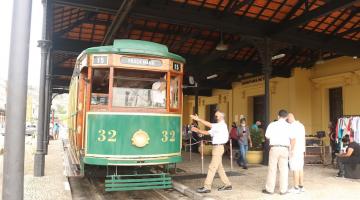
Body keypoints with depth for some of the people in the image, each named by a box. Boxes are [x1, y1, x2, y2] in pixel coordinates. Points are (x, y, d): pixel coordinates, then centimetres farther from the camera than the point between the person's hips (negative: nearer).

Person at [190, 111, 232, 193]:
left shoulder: (222, 125, -12)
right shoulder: (217, 126, 18)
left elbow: (209, 125, -22)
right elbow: (207, 132, 14)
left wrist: (198, 119, -23)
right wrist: (197, 130, 2)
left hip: (218, 147, -10)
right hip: (216, 147, 10)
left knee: (212, 167, -8)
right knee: (219, 168, 15)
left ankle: (207, 187, -4)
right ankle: (227, 184, 24)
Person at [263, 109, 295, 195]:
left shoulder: (272, 125, -1)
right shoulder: (289, 126, -2)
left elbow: (267, 136, 6)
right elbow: (293, 139, -9)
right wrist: (291, 149, 3)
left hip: (274, 148, 0)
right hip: (284, 149, 1)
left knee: (272, 169, 6)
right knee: (284, 169, 8)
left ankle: (269, 189, 12)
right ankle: (283, 190, 13)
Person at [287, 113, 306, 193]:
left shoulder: (292, 126, -13)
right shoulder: (301, 125, 15)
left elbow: (294, 138, -19)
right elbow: (303, 138, 16)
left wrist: (293, 150, -19)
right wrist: (303, 150, 20)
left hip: (295, 150, -9)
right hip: (301, 150, 9)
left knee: (295, 169, -6)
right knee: (300, 168, 11)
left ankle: (296, 188, -2)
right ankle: (301, 186, 16)